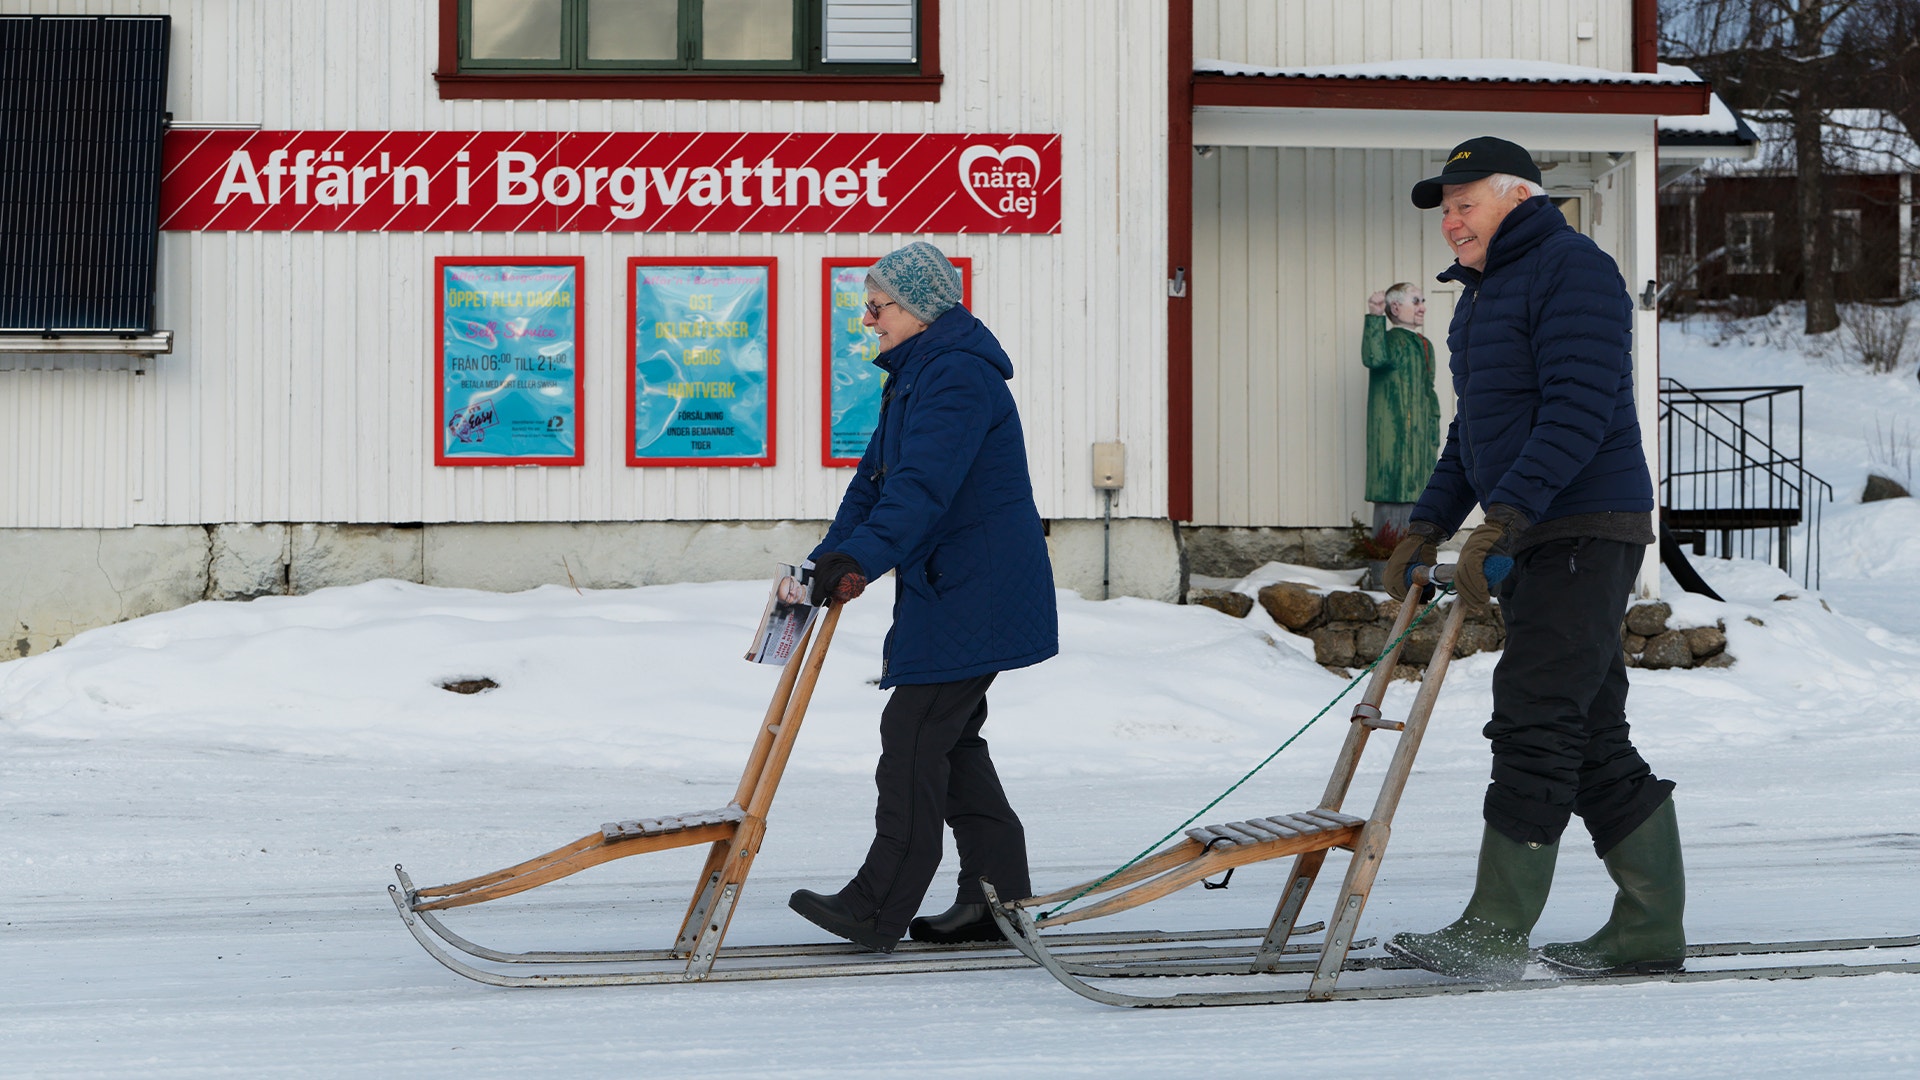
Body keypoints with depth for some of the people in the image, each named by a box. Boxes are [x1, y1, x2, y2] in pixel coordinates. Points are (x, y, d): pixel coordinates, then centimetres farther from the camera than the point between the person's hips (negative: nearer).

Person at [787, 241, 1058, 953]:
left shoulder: (958, 374, -17)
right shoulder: (916, 375, 18)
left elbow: (924, 484, -29)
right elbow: (877, 478, 19)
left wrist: (861, 556, -37)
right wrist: (828, 561, 10)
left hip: (972, 593, -11)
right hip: (942, 587, 11)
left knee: (914, 735, -10)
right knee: (950, 740, 13)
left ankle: (879, 908, -7)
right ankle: (997, 899, 17)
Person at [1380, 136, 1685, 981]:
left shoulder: (1572, 271, -10)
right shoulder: (1484, 291, 21)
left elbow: (1579, 409, -22)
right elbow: (1474, 428, 26)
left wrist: (1507, 513, -29)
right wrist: (1430, 524, 17)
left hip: (1585, 531, -10)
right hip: (1533, 537, 10)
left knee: (1535, 725, -12)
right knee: (1592, 736, 9)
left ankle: (1494, 933, -11)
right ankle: (1651, 927, 13)